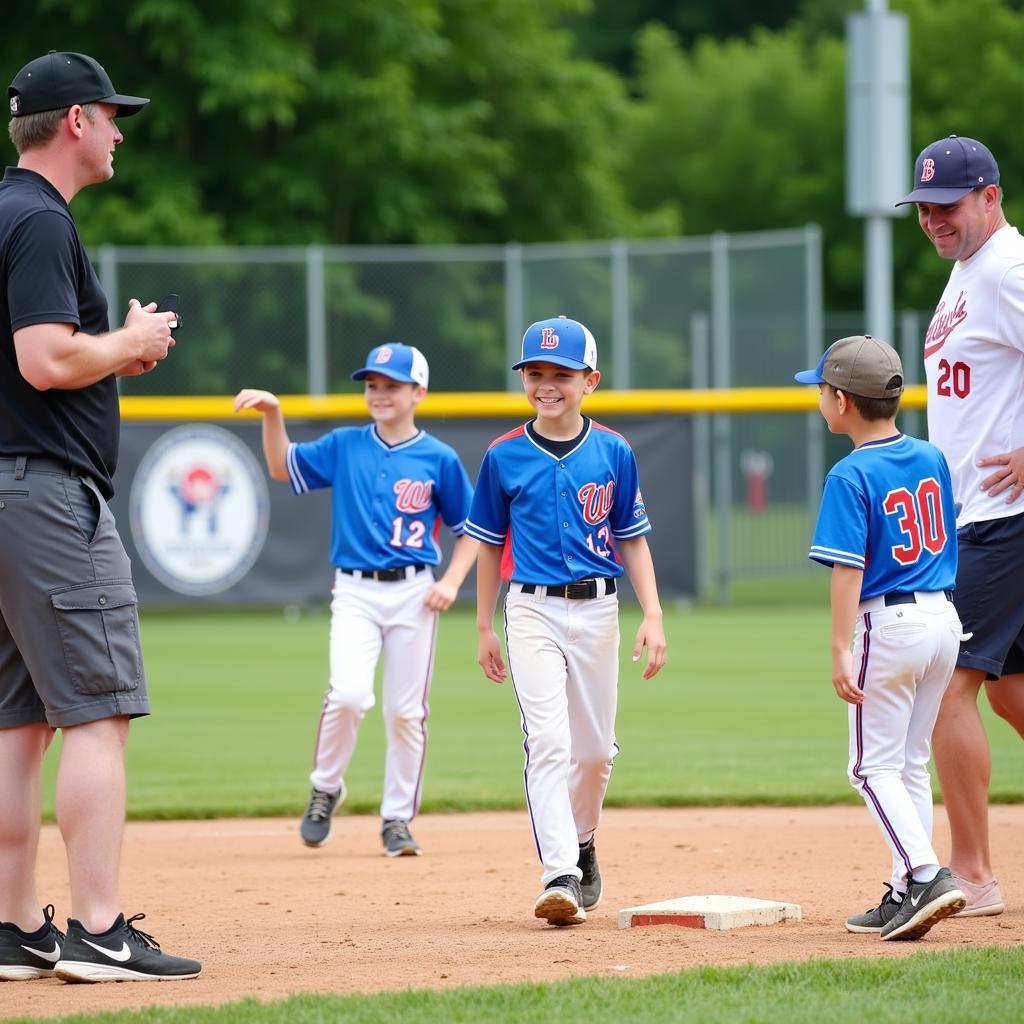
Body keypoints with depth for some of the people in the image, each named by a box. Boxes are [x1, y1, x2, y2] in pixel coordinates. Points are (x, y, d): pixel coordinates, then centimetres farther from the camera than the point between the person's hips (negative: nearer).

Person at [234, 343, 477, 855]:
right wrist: (272, 414, -10)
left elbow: (469, 529, 7)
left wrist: (451, 581, -6)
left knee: (406, 711, 2)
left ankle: (397, 818, 14)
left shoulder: (439, 459, 2)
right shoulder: (344, 446, 7)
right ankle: (325, 789, 4)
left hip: (413, 592, 0)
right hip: (354, 591, 0)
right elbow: (282, 467, 5)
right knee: (349, 694, -19)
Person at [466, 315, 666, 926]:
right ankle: (559, 876, -21)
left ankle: (583, 842, 37)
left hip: (598, 609, 2)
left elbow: (632, 540, 7)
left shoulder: (613, 452, 2)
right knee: (549, 743, -15)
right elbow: (490, 545, 9)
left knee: (596, 749, 11)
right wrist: (484, 629, 10)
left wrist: (653, 615, -2)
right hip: (533, 611, -2)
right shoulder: (505, 457, 1)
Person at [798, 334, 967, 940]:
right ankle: (907, 892, 14)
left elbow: (849, 568, -18)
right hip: (944, 618, 7)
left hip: (889, 624, -7)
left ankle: (926, 874, -17)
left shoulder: (852, 476, -14)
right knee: (911, 763, 15)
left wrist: (841, 652, -19)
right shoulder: (933, 459, 8)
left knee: (875, 766, 0)